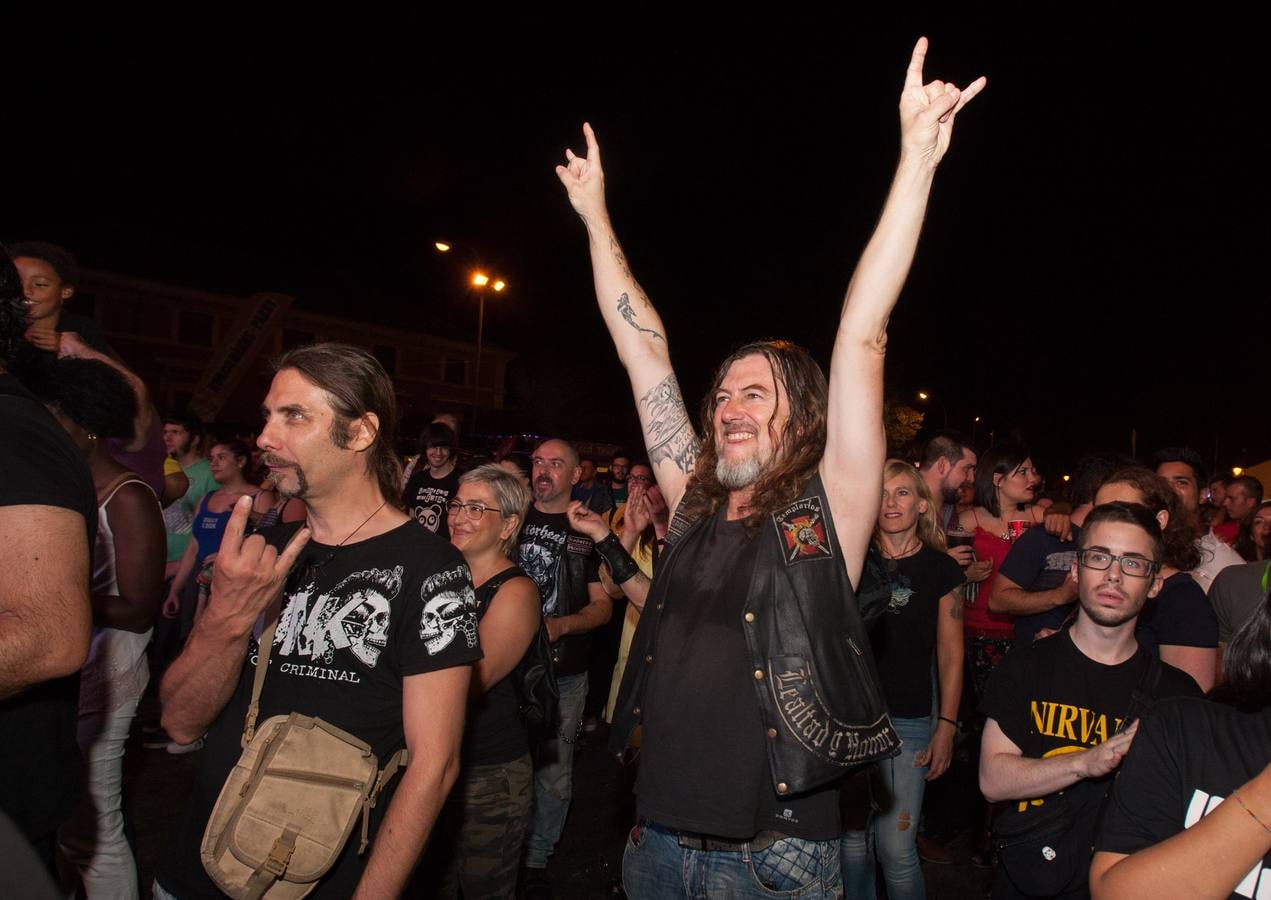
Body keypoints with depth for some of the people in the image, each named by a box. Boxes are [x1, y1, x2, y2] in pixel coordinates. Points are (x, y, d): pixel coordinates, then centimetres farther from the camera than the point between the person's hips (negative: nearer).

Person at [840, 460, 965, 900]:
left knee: (896, 848, -2)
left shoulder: (941, 569, -1)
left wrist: (946, 726, -3)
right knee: (853, 838, 11)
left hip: (908, 720, -2)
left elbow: (950, 652, 0)